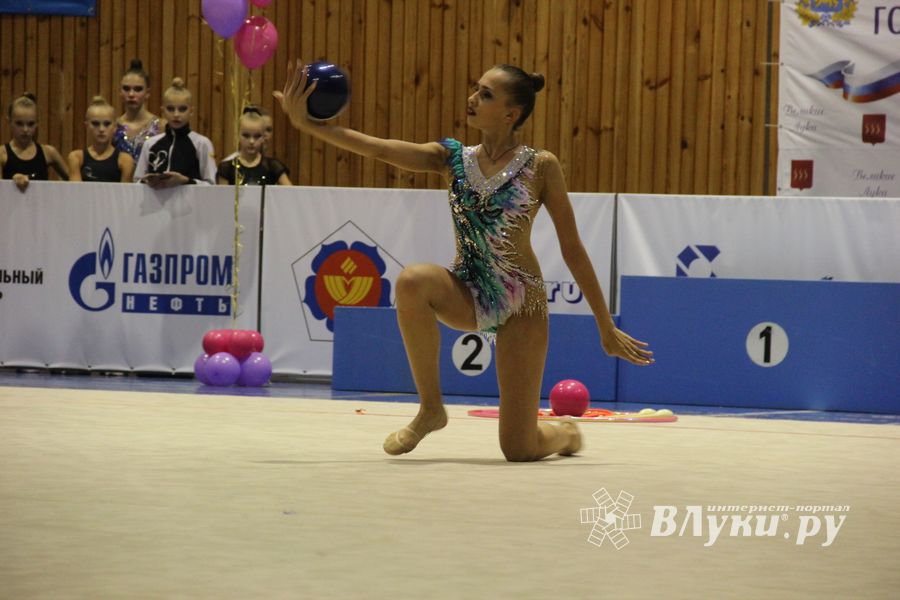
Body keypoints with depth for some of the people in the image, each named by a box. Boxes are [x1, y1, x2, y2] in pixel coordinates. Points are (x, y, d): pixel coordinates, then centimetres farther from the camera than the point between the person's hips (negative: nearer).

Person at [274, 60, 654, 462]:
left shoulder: (540, 167, -7)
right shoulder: (452, 158, 1)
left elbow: (573, 250, -3)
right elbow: (379, 148, -12)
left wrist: (606, 328, -2)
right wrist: (306, 124, -25)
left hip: (520, 302, -3)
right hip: (466, 296, 3)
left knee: (519, 449, -6)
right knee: (412, 282, -34)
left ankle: (565, 433, 34)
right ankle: (430, 410, -15)